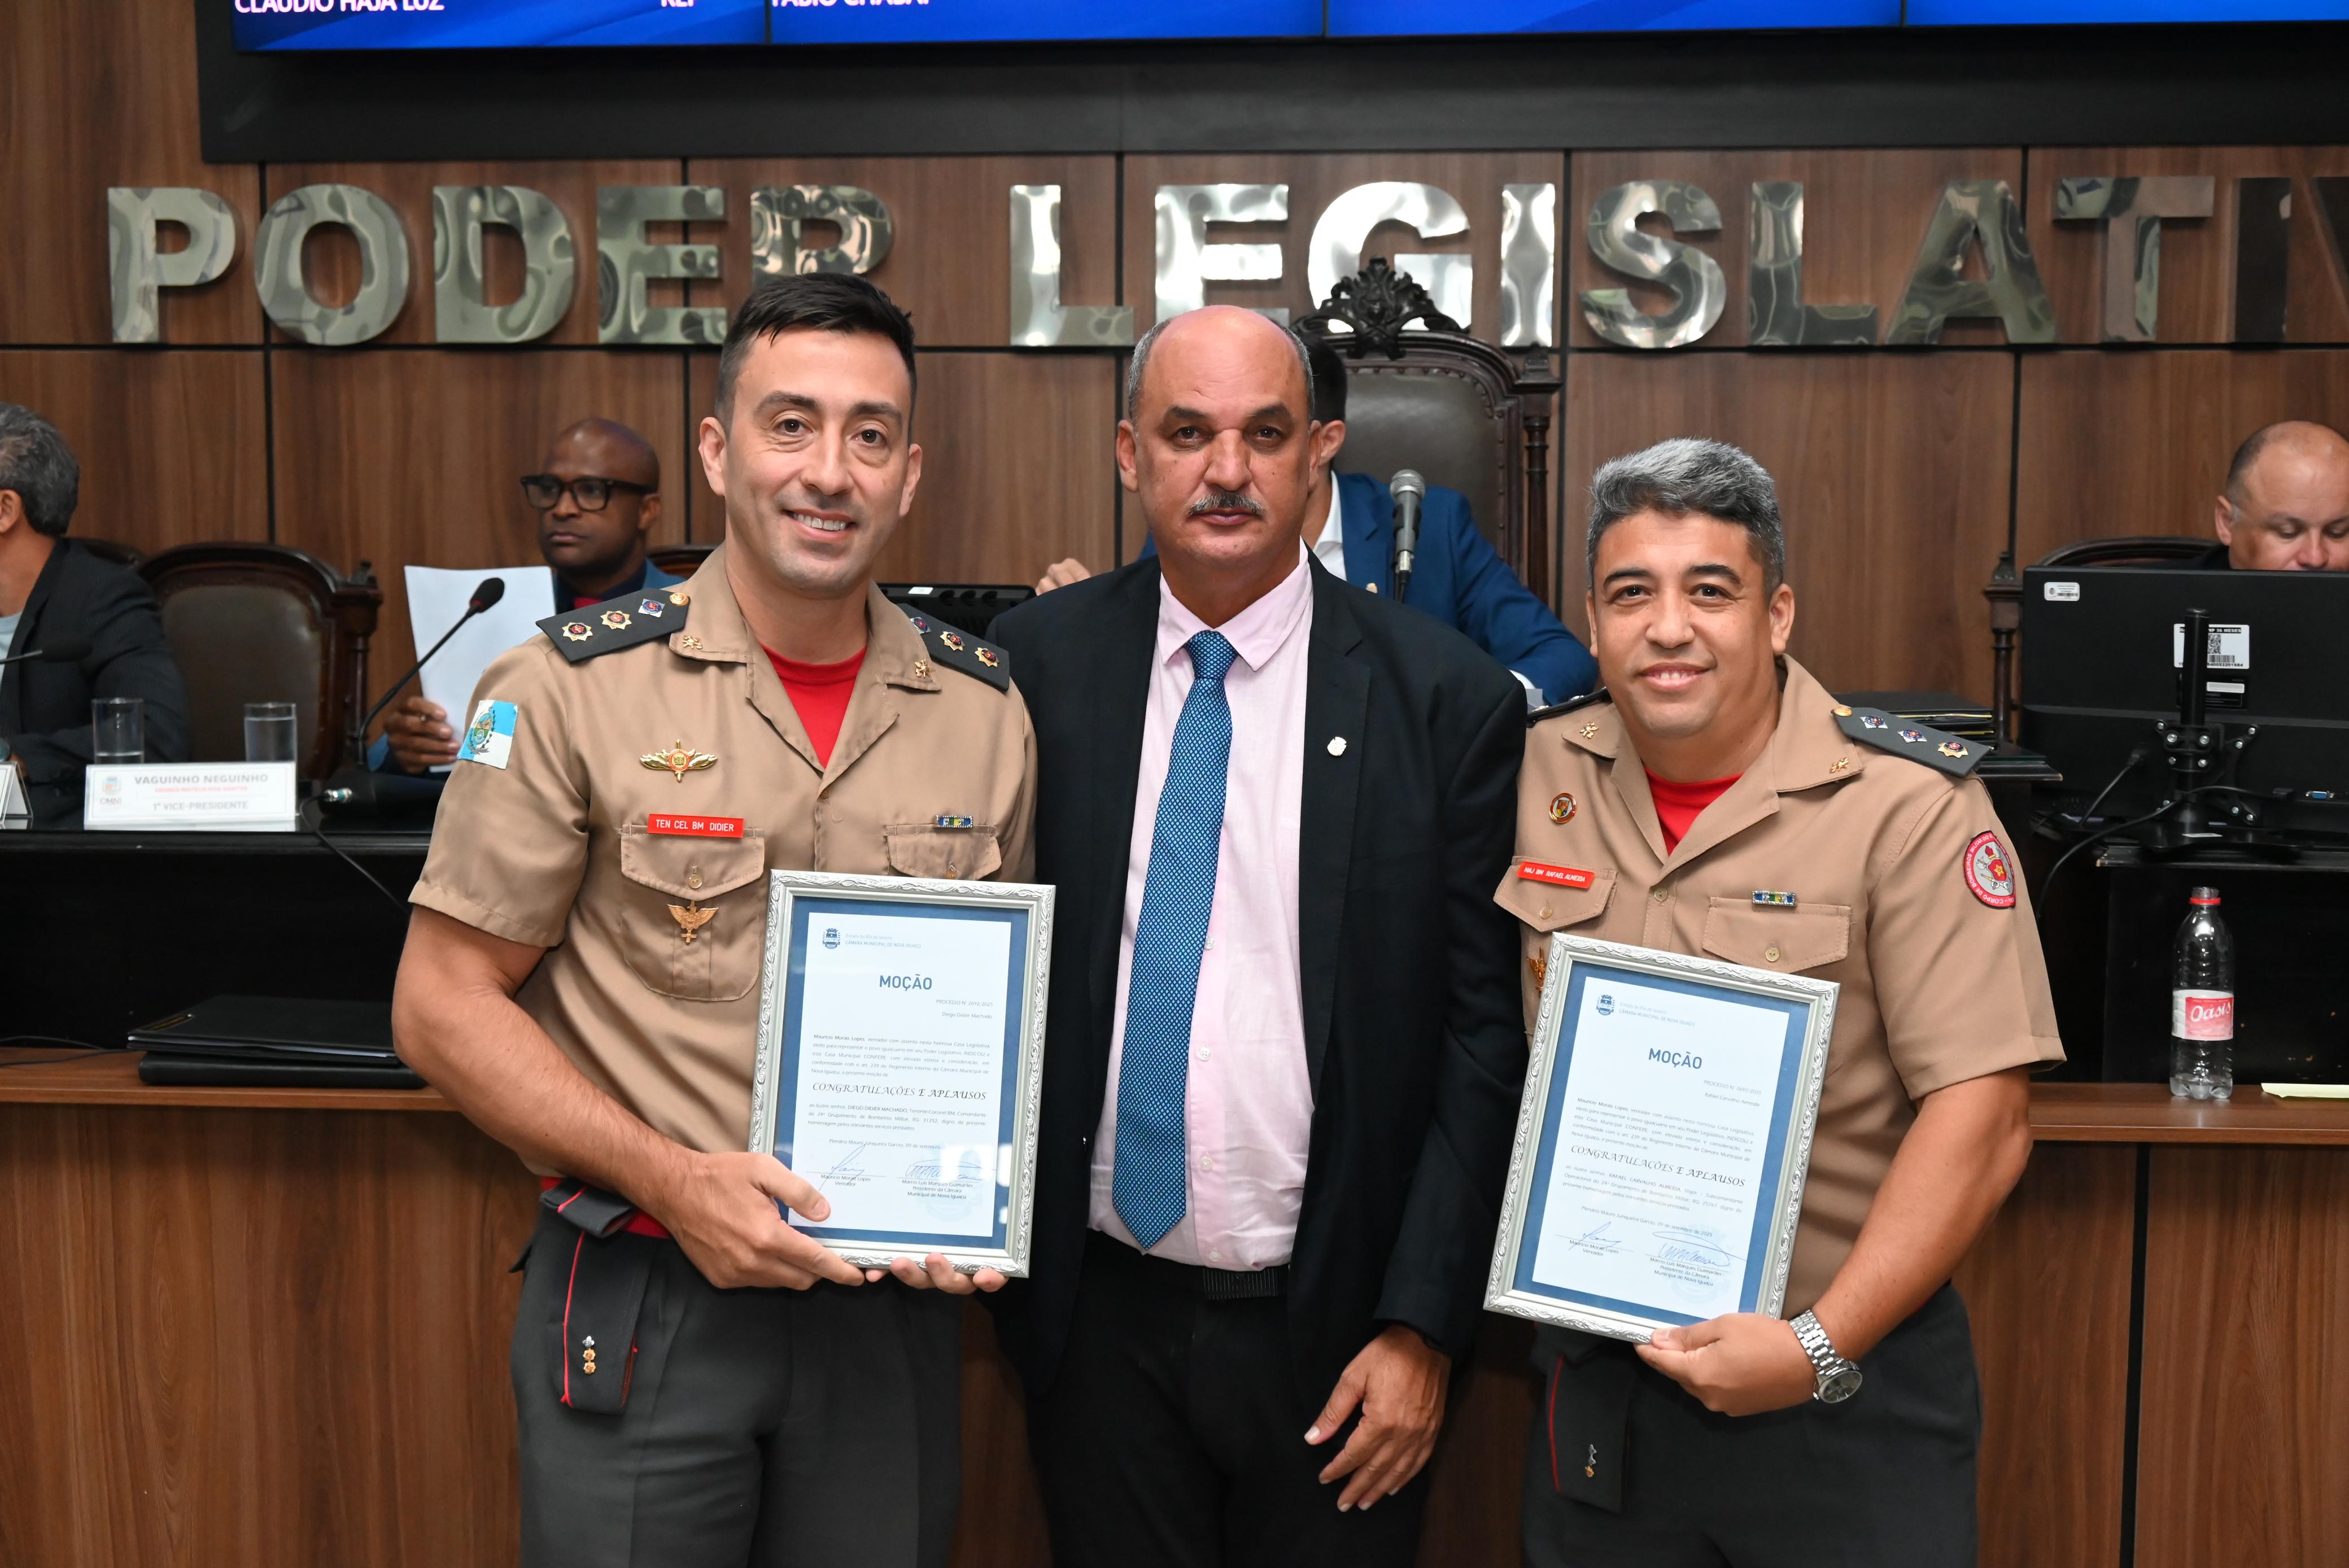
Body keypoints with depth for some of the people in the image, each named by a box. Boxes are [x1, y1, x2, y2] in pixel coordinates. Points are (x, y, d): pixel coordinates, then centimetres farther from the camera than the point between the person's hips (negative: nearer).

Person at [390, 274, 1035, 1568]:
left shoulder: (985, 708, 1)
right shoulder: (572, 688, -8)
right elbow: (442, 1006, -6)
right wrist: (671, 1180, -17)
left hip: (892, 1299, 3)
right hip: (640, 1301, -2)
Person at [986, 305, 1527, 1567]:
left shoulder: (1447, 698, -8)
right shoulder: (1035, 665, -2)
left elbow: (1483, 1034, -6)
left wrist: (1423, 1325, -7)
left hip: (1330, 1325, -1)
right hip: (1095, 1313, 2)